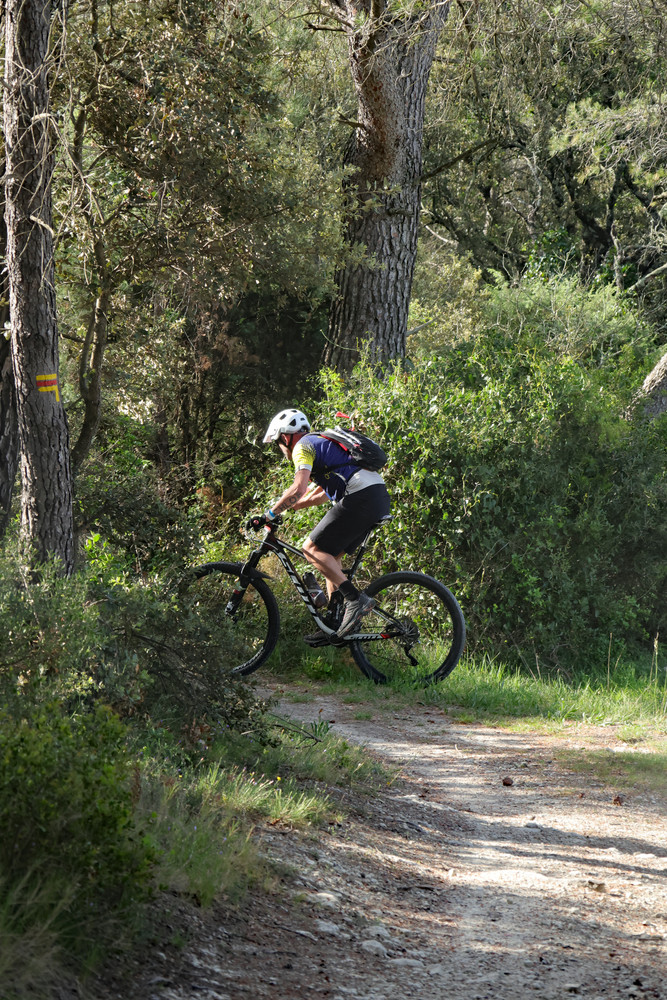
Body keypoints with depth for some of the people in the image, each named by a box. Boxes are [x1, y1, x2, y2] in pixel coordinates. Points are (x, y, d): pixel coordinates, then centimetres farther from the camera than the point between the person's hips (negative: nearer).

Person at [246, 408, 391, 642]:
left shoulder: (302, 447, 0)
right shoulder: (320, 444, 30)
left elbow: (298, 489, -15)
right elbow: (326, 494, 39)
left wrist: (269, 515, -9)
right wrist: (288, 507, 41)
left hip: (361, 498, -10)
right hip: (380, 498, 10)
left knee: (312, 549, -5)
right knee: (331, 554, 16)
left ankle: (355, 599, -15)